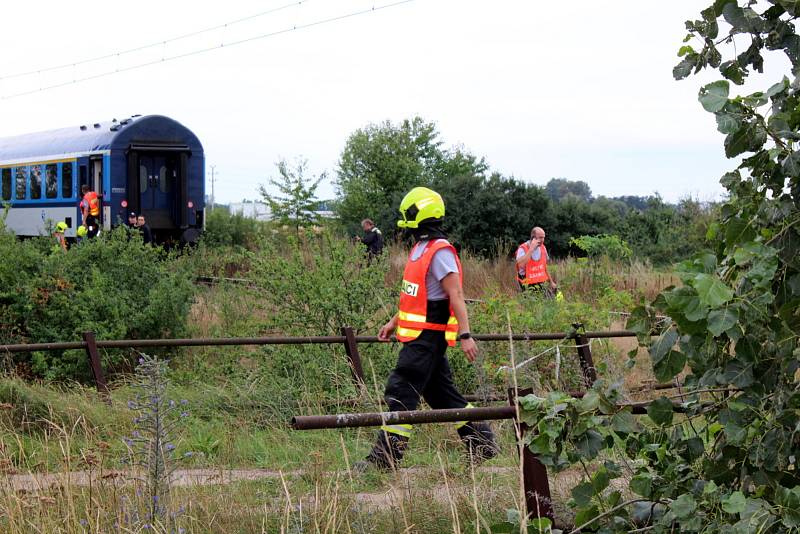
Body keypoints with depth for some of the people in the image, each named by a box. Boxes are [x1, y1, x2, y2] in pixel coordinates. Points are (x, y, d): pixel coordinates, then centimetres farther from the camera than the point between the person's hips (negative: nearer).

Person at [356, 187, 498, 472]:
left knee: (401, 392, -9)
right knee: (441, 394, 14)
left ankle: (385, 456, -6)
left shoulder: (440, 252, -15)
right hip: (420, 334, 10)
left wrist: (465, 335, -24)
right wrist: (394, 322, 27)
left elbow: (456, 296, -20)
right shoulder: (422, 248, 15)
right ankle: (482, 442, 21)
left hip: (428, 336, -10)